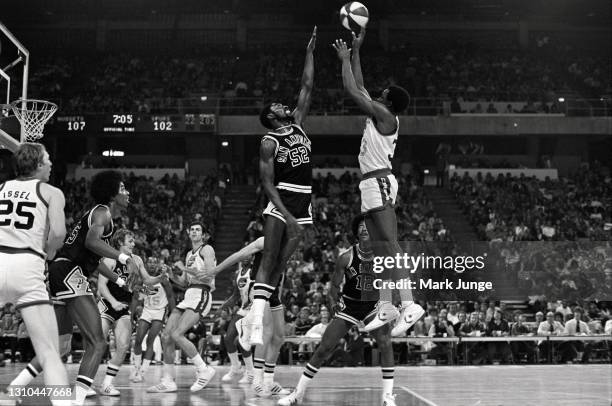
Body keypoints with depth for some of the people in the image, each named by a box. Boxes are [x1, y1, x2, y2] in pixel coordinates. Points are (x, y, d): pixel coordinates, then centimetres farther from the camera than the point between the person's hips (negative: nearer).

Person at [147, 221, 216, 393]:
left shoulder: (207, 250, -2)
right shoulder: (189, 254, 23)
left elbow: (209, 275, -16)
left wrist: (185, 268, -14)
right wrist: (172, 274, 8)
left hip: (201, 296, -8)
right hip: (188, 296, 8)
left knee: (177, 334, -22)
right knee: (166, 335, -1)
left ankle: (204, 370, -11)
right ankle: (168, 381, 4)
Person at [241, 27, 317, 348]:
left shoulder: (297, 125, 13)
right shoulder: (269, 142, -5)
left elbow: (307, 88, 13)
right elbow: (267, 183, -11)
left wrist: (310, 51, 10)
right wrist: (287, 216, -21)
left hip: (303, 203, 6)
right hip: (281, 202, -6)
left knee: (281, 263, 3)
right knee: (269, 261, -12)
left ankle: (254, 313, 7)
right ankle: (256, 318, -16)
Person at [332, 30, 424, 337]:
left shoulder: (384, 114, -8)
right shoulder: (379, 114, 17)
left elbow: (352, 90, -10)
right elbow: (359, 88, 27)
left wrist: (345, 58, 2)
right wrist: (354, 52, 27)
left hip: (379, 181, -10)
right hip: (371, 184, 10)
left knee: (388, 242, -18)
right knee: (380, 246, 8)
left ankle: (409, 305, -24)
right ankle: (386, 308, 11)